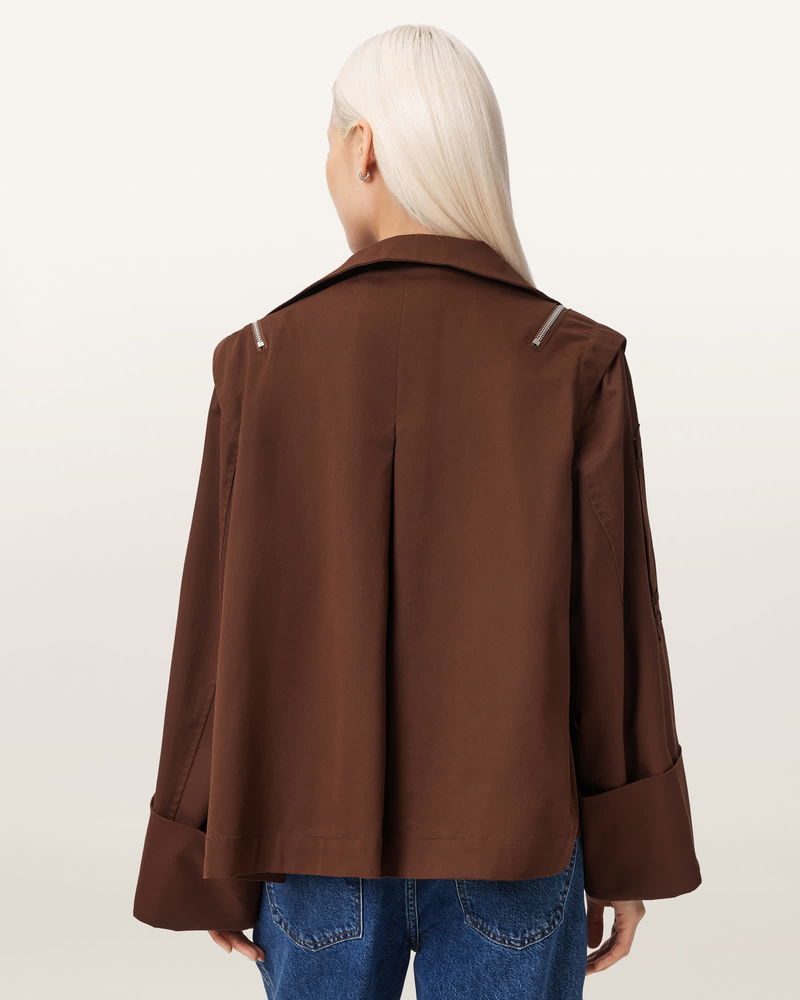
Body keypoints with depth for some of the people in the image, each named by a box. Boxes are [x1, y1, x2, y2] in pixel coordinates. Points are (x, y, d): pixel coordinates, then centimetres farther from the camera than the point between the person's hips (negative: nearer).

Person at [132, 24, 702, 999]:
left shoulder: (264, 362, -8)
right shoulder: (577, 364, -10)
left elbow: (221, 635, -5)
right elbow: (613, 631, -8)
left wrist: (207, 867, 6)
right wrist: (628, 863, 4)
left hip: (321, 839, 1)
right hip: (512, 842, 0)